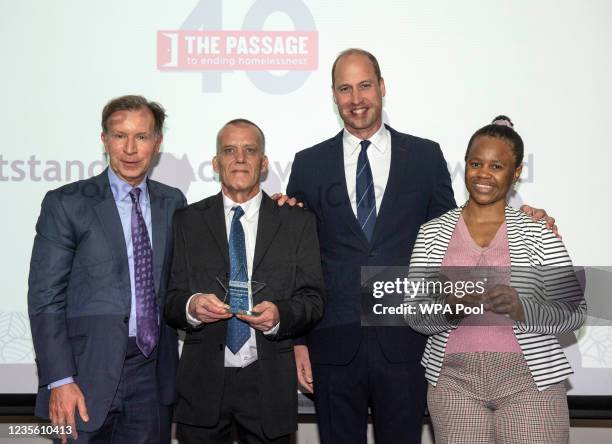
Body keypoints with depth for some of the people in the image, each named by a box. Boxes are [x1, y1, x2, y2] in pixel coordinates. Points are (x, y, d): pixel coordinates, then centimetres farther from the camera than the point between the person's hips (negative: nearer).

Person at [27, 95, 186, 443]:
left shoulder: (173, 202, 10)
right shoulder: (66, 204, -3)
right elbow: (46, 297, -6)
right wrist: (60, 381, -14)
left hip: (154, 378, 4)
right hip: (89, 376, -3)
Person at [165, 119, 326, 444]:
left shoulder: (298, 222, 4)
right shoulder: (187, 221, 5)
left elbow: (313, 299, 1)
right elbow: (170, 298, 3)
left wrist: (279, 315, -20)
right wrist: (190, 307, -19)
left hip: (268, 383, 0)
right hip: (203, 381, 0)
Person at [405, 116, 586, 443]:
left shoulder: (537, 232, 2)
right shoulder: (432, 233, 6)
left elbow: (574, 312, 0)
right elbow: (414, 315, 4)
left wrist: (522, 308, -18)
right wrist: (447, 308, -16)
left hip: (529, 380, -1)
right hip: (454, 380, 1)